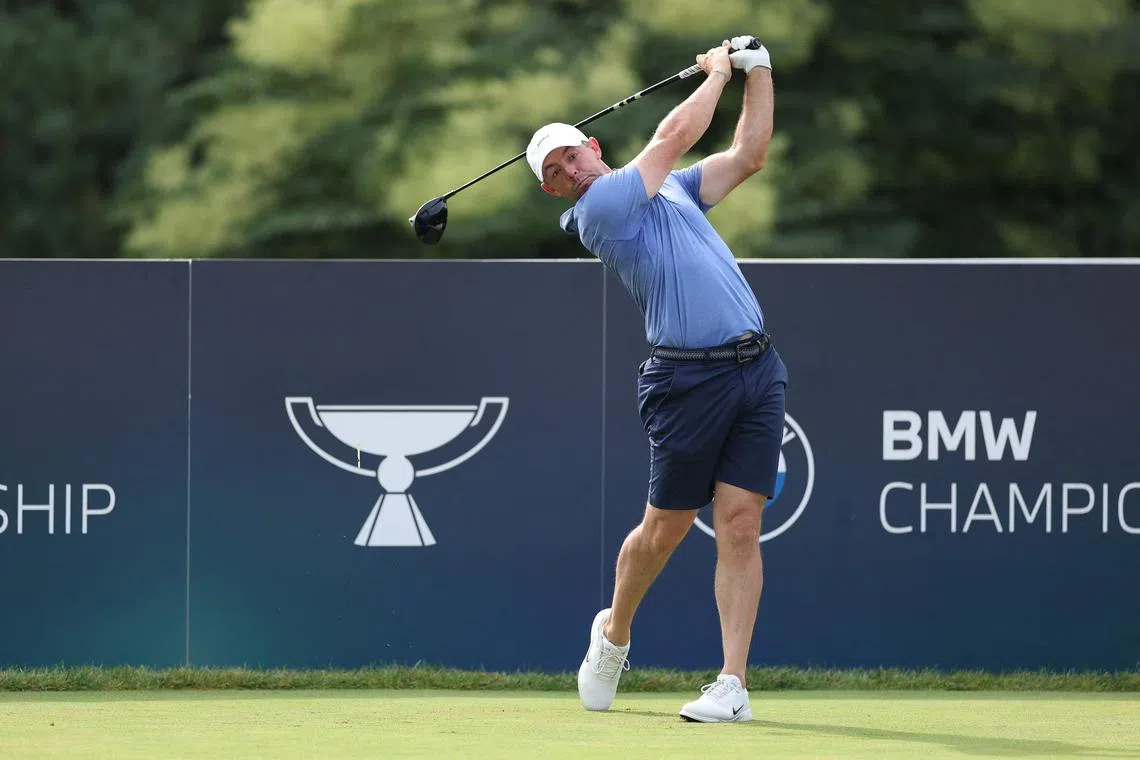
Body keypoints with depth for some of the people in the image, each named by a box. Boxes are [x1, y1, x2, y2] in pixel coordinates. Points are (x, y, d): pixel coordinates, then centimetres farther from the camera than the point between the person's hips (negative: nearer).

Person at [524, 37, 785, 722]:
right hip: (690, 377, -5)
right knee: (667, 527, 4)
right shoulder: (600, 208, -4)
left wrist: (758, 71, 16)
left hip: (757, 368, 5)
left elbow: (748, 156, 22)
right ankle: (614, 632, 32)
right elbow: (675, 135, -3)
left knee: (740, 523, -4)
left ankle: (733, 684, -6)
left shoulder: (669, 189, 20)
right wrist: (717, 74, 12)